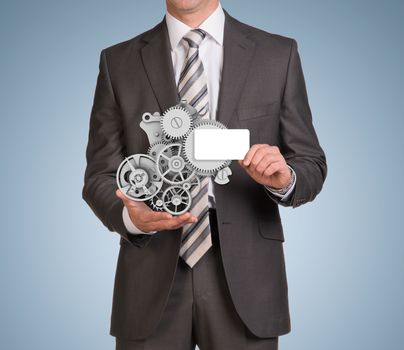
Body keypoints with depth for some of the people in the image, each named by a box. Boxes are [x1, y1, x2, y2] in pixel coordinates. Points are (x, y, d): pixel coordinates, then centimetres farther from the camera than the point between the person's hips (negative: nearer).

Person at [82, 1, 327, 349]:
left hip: (243, 274, 0)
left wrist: (284, 179, -19)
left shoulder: (278, 54, 2)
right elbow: (101, 176, 3)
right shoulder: (118, 62, 3)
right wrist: (130, 216, -18)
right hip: (151, 281, 0)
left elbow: (310, 166, 3)